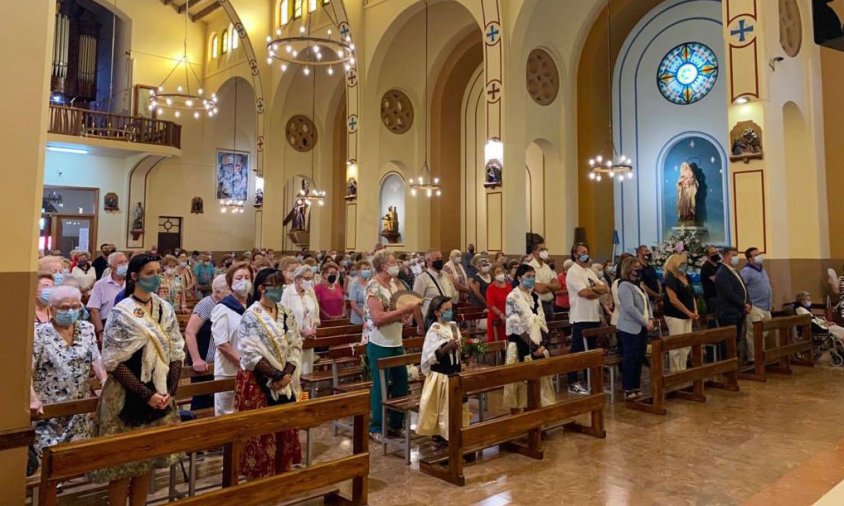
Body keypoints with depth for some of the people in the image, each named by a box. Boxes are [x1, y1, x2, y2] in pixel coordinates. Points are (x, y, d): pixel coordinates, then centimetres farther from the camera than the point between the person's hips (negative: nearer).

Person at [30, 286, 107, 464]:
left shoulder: (87, 330, 5)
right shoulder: (40, 334, -9)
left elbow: (96, 361, 2)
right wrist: (33, 398, -25)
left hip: (79, 408, 4)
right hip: (48, 410, -4)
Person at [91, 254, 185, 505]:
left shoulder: (166, 309, 3)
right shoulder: (121, 313, -11)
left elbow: (176, 353, 6)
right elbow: (114, 362, -14)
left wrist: (171, 390, -5)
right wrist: (146, 394, -17)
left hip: (160, 395, 5)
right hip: (128, 397, -5)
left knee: (146, 462, 14)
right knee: (123, 464, 4)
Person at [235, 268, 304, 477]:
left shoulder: (286, 314, 6)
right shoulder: (251, 316, -11)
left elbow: (295, 346, 3)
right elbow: (251, 354, -16)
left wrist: (287, 374, -11)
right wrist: (276, 375, -18)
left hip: (285, 382, 6)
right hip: (258, 381, -5)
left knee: (284, 429, 12)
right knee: (261, 433, 2)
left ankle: (282, 473, 27)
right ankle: (258, 477, 17)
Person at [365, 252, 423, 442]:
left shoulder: (395, 283, 7)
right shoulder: (374, 287, -17)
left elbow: (412, 302, 14)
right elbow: (378, 318, -25)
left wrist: (406, 313, -6)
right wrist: (404, 310, -23)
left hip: (396, 341, 8)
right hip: (379, 343, -8)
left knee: (401, 382, 13)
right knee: (381, 386, 3)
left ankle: (395, 424, 28)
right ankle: (376, 428, 18)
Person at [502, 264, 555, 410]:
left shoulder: (535, 297, 11)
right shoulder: (512, 298, -9)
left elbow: (542, 322, 10)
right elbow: (517, 326, -14)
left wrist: (542, 344, -3)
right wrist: (532, 346, -14)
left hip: (537, 345, 6)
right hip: (520, 345, -6)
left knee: (538, 380, 8)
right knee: (520, 380, -2)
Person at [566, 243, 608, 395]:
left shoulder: (590, 271, 16)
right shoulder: (573, 272, -11)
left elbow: (605, 289, 9)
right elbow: (585, 293, -21)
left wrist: (592, 288, -11)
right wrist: (599, 291, -2)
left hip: (594, 317, 8)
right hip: (580, 318, -8)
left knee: (591, 350, 15)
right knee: (578, 351, -2)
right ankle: (573, 383, 5)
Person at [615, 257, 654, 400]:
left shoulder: (638, 284, 16)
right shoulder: (625, 285, -13)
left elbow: (647, 303, 16)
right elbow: (630, 308, -21)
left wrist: (650, 319, -1)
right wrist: (645, 322, -17)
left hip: (641, 327, 9)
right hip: (630, 328, -9)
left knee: (639, 359, 11)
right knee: (630, 359, -4)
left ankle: (636, 388, 20)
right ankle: (628, 390, 2)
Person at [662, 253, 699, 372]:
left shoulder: (687, 278, 13)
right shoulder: (670, 278, -13)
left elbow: (691, 295, 19)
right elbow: (673, 300, -19)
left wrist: (695, 311, 3)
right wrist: (689, 313, -13)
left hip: (687, 316, 8)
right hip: (675, 316, -8)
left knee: (687, 345, 10)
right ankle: (675, 373, 4)